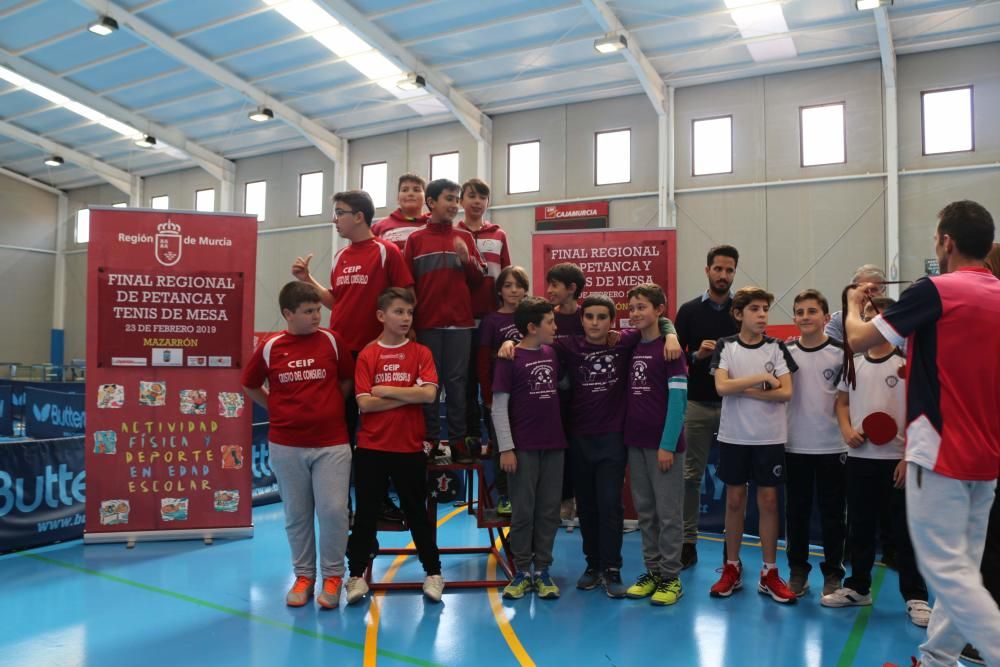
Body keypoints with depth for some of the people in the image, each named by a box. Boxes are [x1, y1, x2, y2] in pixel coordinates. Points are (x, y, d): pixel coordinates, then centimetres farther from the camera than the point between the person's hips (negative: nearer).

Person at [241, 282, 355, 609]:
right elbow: (249, 385, 13)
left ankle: (333, 576, 14)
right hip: (286, 446, 1)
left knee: (333, 509, -5)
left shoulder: (332, 341, -1)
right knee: (296, 514, 10)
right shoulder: (270, 347, 0)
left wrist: (329, 406, 3)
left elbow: (347, 380, 11)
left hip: (332, 443, -1)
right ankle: (303, 576, 26)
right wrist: (277, 408, 5)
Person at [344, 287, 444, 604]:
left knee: (417, 511, 11)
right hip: (371, 448, 0)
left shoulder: (420, 352, 0)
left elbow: (428, 394, -14)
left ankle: (433, 573, 24)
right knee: (366, 513, 8)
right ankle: (357, 575, 22)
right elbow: (365, 403, -10)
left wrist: (384, 390, -12)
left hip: (410, 448, 0)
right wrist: (409, 395, -12)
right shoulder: (367, 355, -1)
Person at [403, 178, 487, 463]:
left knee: (456, 381, 2)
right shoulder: (415, 239, 6)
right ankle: (430, 440, 10)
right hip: (426, 323, -1)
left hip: (460, 322, 1)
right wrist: (408, 320, 1)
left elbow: (479, 280, 10)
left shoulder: (465, 238, 11)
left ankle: (458, 440, 8)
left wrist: (467, 259, -8)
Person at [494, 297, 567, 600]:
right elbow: (499, 406, -9)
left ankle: (543, 571, 20)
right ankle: (522, 572, 17)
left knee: (549, 511, 9)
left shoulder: (552, 353, 7)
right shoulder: (510, 358, -9)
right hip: (523, 448, -5)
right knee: (523, 512, 4)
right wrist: (506, 448, -12)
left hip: (554, 445, 5)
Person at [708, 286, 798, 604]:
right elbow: (721, 387, -14)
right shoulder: (726, 346, -1)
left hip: (770, 437, 0)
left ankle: (769, 573, 16)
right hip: (733, 436, 0)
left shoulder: (776, 347, -1)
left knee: (768, 500, 4)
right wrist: (762, 378, -16)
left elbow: (785, 392, -9)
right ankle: (732, 568, 20)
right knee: (734, 500, 8)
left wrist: (744, 390, -14)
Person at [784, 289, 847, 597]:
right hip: (795, 446, 2)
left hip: (832, 447, -2)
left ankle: (833, 574, 21)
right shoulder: (785, 352, 3)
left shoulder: (840, 353, -3)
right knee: (796, 511, 10)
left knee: (832, 513, 7)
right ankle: (797, 571, 22)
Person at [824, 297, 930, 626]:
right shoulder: (853, 364, 9)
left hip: (897, 459, -4)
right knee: (859, 527, 14)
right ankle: (857, 587, 27)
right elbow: (842, 402, 17)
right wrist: (846, 429, -3)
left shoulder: (907, 363, -5)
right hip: (859, 458, 5)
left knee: (904, 530, 3)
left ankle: (915, 597, 14)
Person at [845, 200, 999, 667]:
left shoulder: (935, 290, -14)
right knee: (961, 565, 14)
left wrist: (853, 305, 10)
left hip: (942, 451, -8)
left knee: (945, 568, -2)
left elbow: (857, 338, -11)